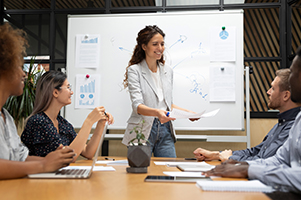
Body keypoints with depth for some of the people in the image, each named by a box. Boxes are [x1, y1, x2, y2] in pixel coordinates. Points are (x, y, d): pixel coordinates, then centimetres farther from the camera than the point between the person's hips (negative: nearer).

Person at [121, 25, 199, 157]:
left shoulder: (168, 71, 12)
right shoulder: (134, 70, -6)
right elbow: (137, 105, -17)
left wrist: (187, 112, 5)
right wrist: (156, 112, -35)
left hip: (165, 131, 5)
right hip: (142, 131, -4)